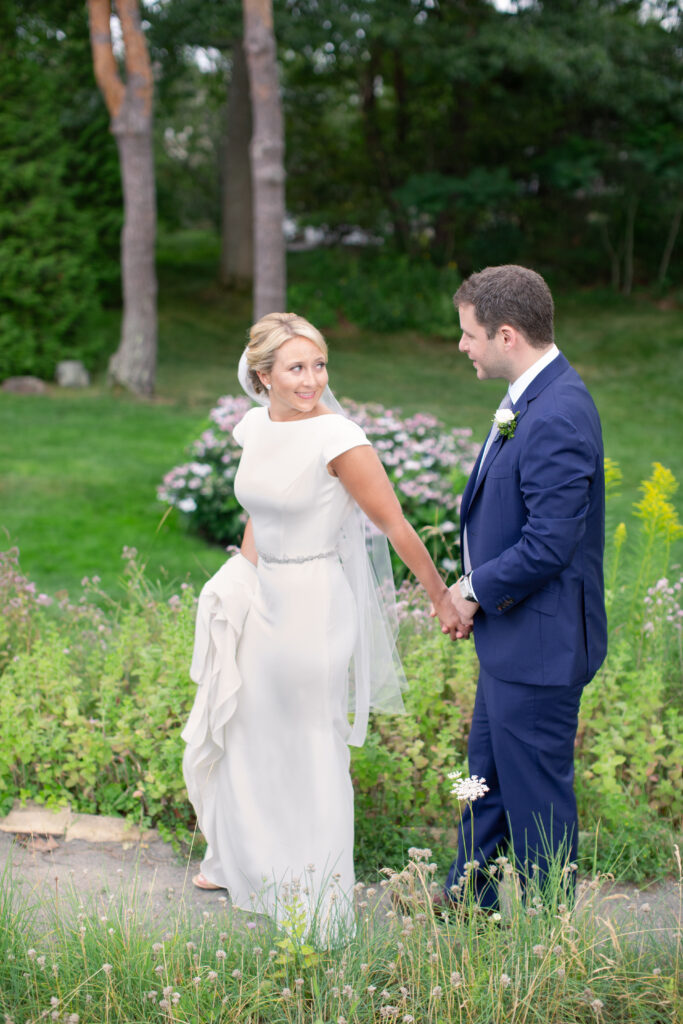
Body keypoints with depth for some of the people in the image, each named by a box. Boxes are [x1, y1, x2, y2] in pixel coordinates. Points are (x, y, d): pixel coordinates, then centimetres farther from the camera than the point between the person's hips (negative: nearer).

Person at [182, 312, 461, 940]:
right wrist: (242, 579, 17)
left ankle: (318, 885, 24)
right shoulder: (254, 428, 0)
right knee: (246, 729, 20)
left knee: (311, 742, 6)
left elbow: (396, 527, -17)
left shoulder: (338, 438, -20)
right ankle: (246, 862, 43)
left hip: (315, 601, -7)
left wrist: (442, 599, -13)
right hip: (261, 599, 7)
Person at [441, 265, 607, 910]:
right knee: (487, 777, 24)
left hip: (539, 643, -10)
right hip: (510, 636, 10)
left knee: (535, 792, 5)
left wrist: (476, 591, -13)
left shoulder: (557, 417, -26)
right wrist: (472, 585, 6)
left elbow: (549, 546, -27)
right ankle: (469, 900, 41)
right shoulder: (532, 399, 6)